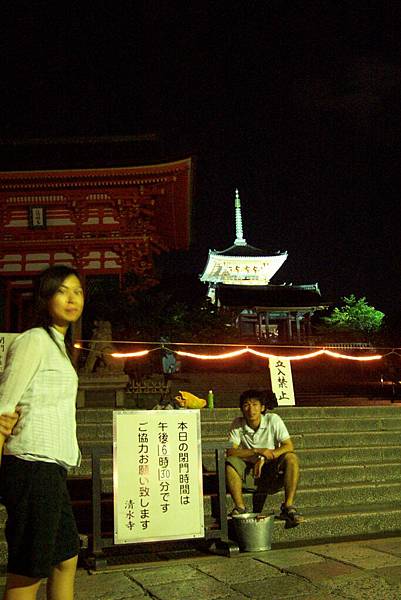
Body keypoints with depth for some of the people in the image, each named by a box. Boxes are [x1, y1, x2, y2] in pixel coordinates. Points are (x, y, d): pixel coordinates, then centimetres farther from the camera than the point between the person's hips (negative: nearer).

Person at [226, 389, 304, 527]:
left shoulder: (273, 420, -9)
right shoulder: (237, 424, -6)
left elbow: (289, 446, -15)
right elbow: (230, 452, -15)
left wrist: (264, 459, -25)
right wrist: (257, 451, -28)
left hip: (273, 473, 0)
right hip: (249, 474, 1)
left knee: (291, 458, -27)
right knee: (230, 463, -27)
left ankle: (288, 507, -22)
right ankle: (240, 508, -20)